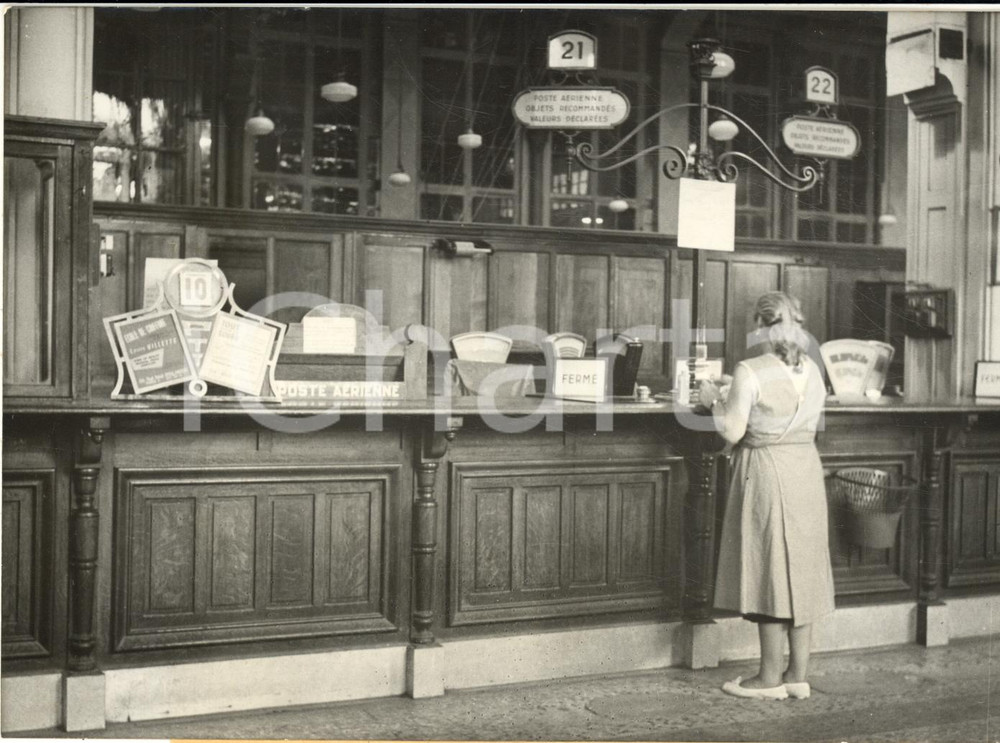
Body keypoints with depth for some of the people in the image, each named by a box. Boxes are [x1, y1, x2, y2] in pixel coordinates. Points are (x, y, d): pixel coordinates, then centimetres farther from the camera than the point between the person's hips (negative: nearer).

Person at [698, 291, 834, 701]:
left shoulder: (751, 372, -13)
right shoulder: (812, 369, 7)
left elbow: (732, 432, -15)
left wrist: (713, 400, 3)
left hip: (765, 472, -6)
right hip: (806, 469, 6)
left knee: (769, 571, 0)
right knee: (800, 572, 10)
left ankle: (771, 678, 6)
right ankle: (798, 674, 16)